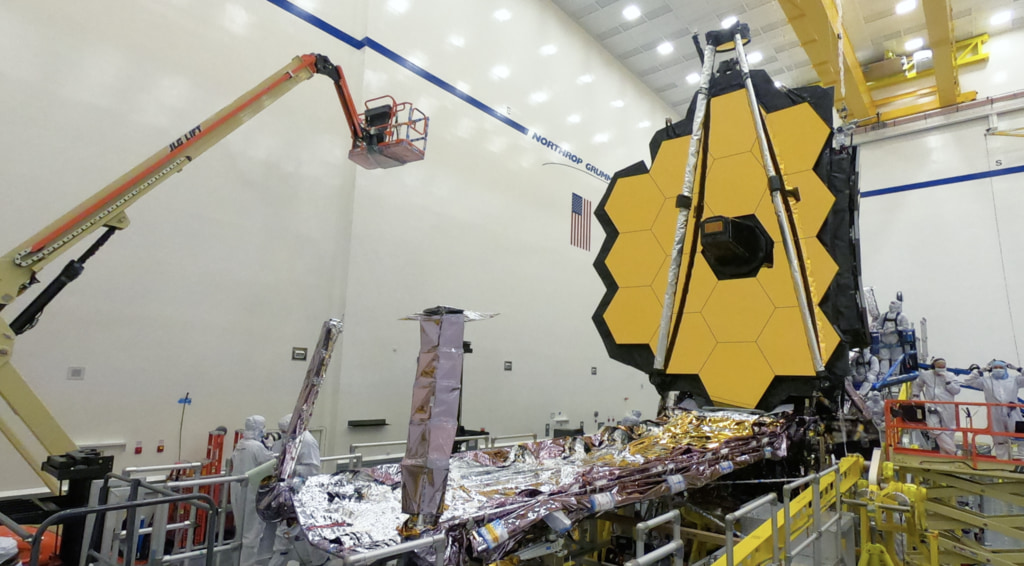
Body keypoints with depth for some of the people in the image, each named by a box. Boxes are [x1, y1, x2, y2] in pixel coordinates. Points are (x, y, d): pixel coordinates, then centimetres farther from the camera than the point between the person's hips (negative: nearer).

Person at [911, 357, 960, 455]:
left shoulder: (950, 376, 3)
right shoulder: (925, 375, 4)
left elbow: (957, 391, -5)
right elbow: (917, 384, 21)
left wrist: (947, 381, -15)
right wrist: (916, 396, 15)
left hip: (947, 408, 0)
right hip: (932, 407, 0)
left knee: (947, 431, 7)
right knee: (934, 429, -16)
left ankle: (946, 453, 19)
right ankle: (953, 451, -8)